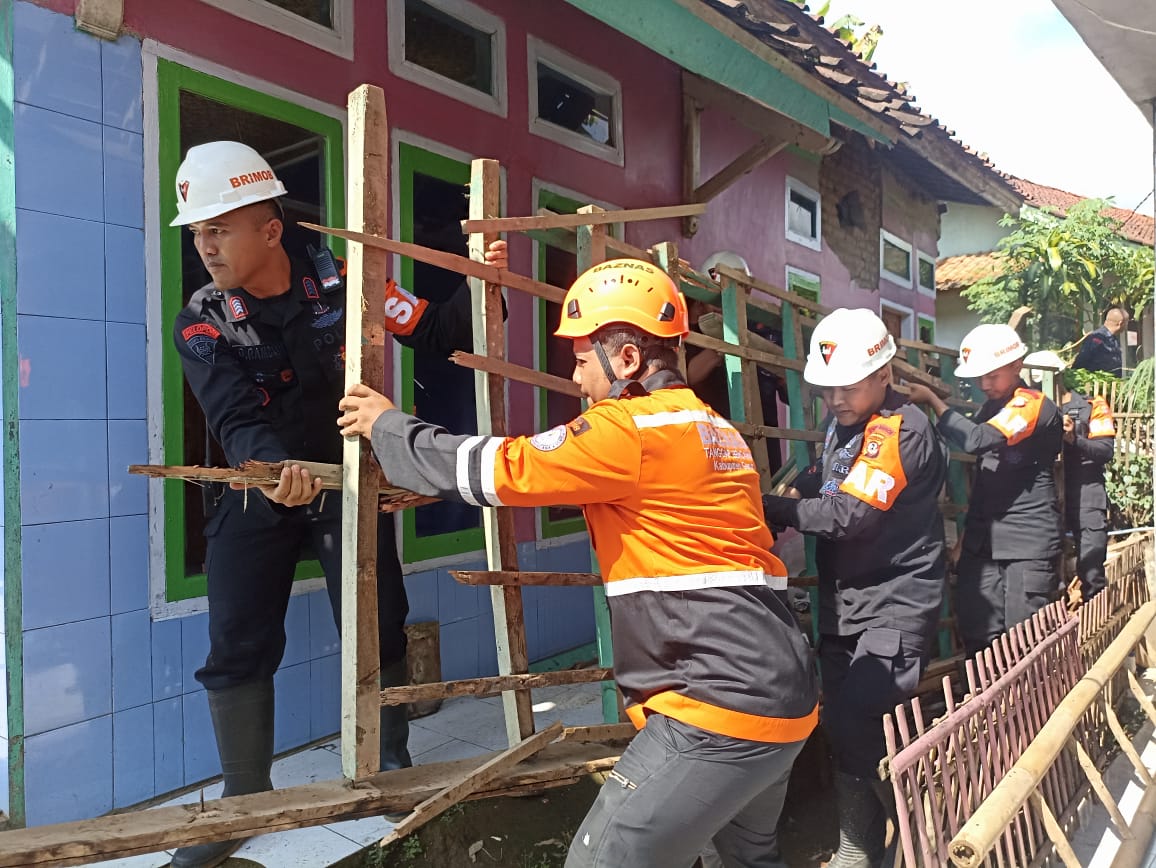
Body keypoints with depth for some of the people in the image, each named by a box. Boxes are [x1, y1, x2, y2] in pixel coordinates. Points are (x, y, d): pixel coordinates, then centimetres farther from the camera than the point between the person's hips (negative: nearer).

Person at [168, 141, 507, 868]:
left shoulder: (341, 285, -11)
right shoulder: (202, 324, -10)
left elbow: (440, 333, -6)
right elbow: (237, 421, -24)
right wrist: (274, 467, -45)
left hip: (349, 479, -1)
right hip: (259, 489, 1)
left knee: (377, 629, 1)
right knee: (237, 647, 0)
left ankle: (392, 765, 25)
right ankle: (245, 797, 20)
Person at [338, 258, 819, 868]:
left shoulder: (634, 428, -15)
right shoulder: (711, 428, 14)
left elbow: (502, 470, -11)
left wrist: (388, 427, 4)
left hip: (722, 706, -10)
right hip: (779, 698, 10)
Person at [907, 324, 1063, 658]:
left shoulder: (1033, 405, -12)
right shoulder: (993, 406, 14)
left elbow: (976, 440, -29)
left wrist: (932, 399, -20)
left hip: (1029, 541, -7)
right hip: (983, 539, 7)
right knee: (978, 636, 5)